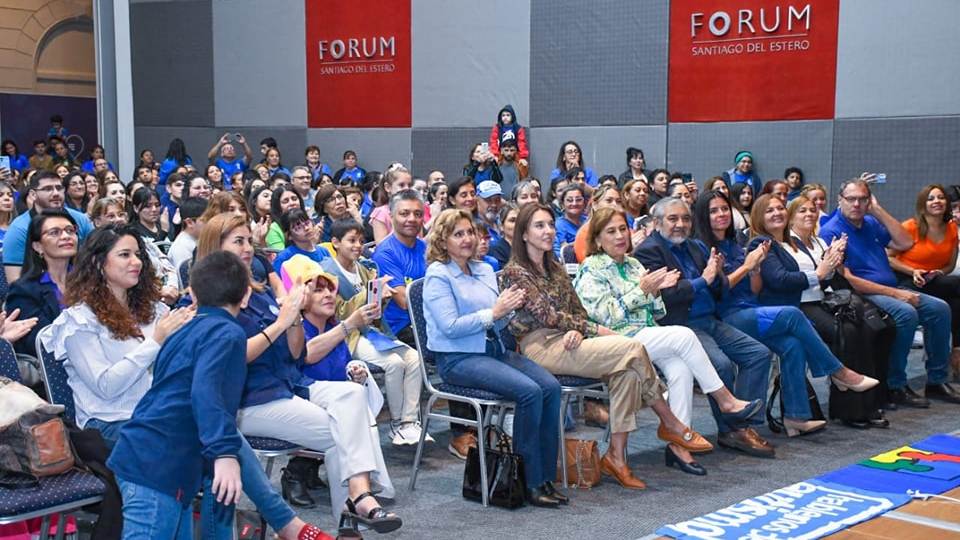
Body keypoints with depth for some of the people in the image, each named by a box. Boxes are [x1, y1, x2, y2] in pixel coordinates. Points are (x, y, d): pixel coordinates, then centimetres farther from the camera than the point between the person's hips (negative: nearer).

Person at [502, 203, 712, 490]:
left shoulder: (554, 268, 21)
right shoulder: (514, 273, -4)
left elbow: (578, 309, 16)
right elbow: (546, 315, -12)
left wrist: (578, 331, -8)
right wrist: (594, 329, -12)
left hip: (565, 340, 7)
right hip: (540, 346, -7)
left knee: (627, 371, -22)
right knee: (633, 349, -21)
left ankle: (617, 456, -19)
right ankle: (671, 425, -6)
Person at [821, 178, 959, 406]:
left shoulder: (871, 223, 15)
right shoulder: (831, 231, -10)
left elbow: (905, 244, 8)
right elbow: (846, 279, -18)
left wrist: (878, 210, 3)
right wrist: (895, 293, -19)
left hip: (891, 290, 8)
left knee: (939, 308, -5)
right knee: (906, 313, -31)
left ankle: (936, 381, 2)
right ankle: (896, 387, -21)